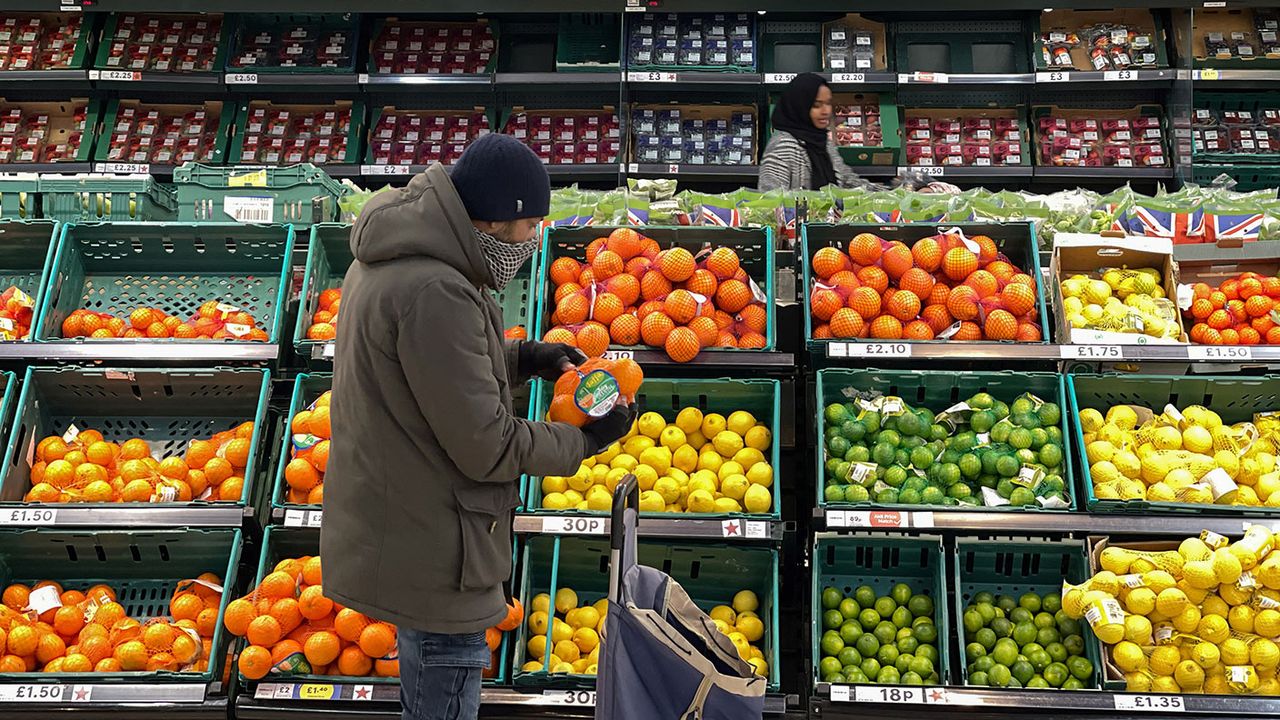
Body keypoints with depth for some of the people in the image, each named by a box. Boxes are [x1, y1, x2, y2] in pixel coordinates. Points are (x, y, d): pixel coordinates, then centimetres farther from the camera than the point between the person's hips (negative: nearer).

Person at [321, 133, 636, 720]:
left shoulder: (390, 262, 4)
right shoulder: (434, 291, -29)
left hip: (391, 532, 10)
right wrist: (586, 440, -10)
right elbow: (486, 446, -24)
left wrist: (519, 359, 7)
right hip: (431, 554, -10)